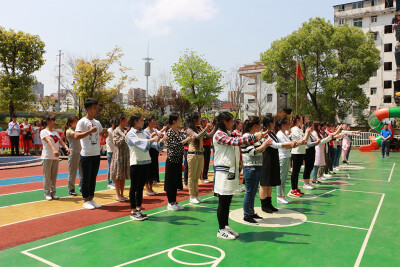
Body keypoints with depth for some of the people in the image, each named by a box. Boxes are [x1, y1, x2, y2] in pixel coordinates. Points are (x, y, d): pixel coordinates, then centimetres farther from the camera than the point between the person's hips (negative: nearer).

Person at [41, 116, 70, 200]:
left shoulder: (56, 133, 18)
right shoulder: (43, 132, -3)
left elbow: (61, 142, 5)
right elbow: (48, 141, -20)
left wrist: (66, 148, -16)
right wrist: (54, 150, -36)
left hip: (56, 157, 6)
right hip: (47, 157, -6)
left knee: (54, 177, 9)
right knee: (47, 176, 0)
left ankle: (53, 193, 16)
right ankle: (47, 193, 9)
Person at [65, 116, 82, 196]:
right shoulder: (69, 131, -5)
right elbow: (75, 134, -25)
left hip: (81, 152, 6)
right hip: (73, 153, -6)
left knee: (82, 171, 8)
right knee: (72, 172, 1)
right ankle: (71, 189, 11)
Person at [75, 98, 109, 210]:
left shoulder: (97, 122, 11)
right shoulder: (82, 122, -9)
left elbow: (103, 136, 20)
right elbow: (76, 136, -22)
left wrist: (106, 133, -3)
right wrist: (90, 131, -27)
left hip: (96, 154, 6)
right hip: (86, 155, -6)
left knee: (93, 178, 12)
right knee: (86, 178, 2)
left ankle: (91, 198, 22)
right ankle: (85, 201, 13)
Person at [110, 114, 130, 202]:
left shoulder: (125, 130, 12)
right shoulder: (116, 131, -7)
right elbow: (117, 143, -14)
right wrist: (124, 136, -19)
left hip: (126, 155, 7)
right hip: (118, 155, -7)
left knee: (123, 176, 9)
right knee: (118, 176, 0)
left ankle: (122, 194, 16)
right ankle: (118, 195, 8)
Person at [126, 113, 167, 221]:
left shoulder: (144, 133, 13)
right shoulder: (130, 134, -5)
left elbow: (156, 145, 6)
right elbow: (139, 142, -24)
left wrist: (161, 140, -14)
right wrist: (152, 139, -35)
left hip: (146, 162, 6)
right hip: (136, 163, -6)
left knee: (141, 187, 12)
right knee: (134, 187, 1)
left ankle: (139, 209, 21)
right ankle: (133, 212, 9)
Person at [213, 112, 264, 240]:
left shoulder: (228, 135, 17)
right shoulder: (219, 135, -13)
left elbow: (242, 142, 14)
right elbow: (236, 141, -26)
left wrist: (257, 137, 3)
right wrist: (254, 136, -22)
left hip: (231, 171, 9)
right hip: (223, 172, -9)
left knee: (227, 201, 15)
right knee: (223, 202, -1)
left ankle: (226, 226, 25)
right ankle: (221, 230, 9)